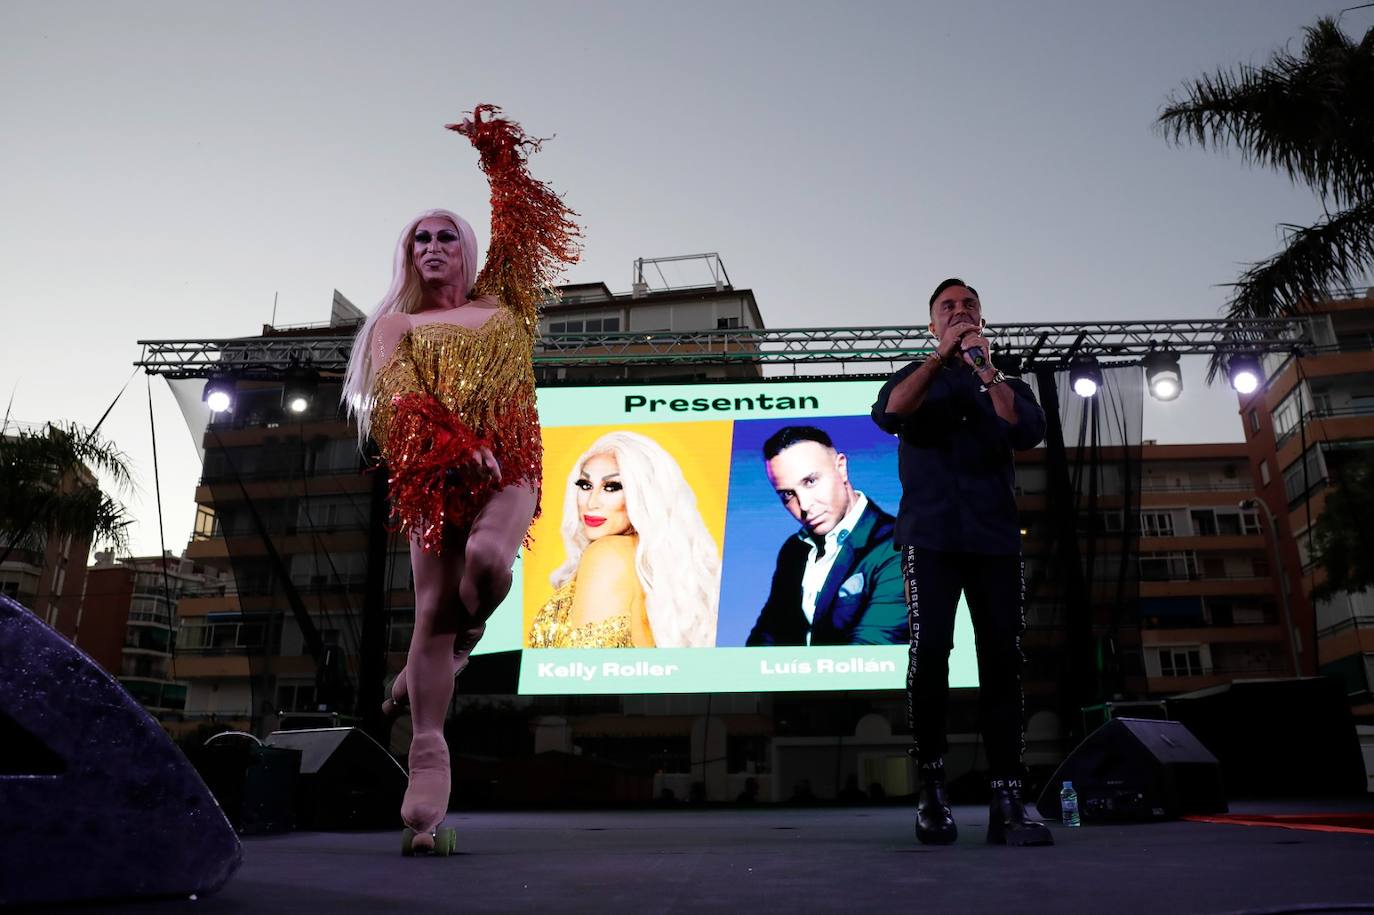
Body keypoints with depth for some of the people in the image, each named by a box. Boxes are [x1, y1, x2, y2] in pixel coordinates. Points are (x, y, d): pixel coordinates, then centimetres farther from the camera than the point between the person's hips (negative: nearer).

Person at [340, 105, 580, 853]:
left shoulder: (503, 303, 21)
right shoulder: (396, 324, 15)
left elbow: (523, 225, 16)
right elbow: (396, 399, -2)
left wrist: (497, 153, 14)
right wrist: (458, 445, -17)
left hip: (508, 469, 0)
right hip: (431, 476, 0)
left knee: (487, 560, -29)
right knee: (433, 608, -7)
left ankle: (455, 645, 5)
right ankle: (427, 766, -3)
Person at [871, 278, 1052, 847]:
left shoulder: (1006, 385, 22)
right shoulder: (916, 378, 18)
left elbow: (1029, 433, 0)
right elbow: (889, 415, -6)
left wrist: (985, 368, -7)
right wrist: (942, 355, -7)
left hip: (995, 537, 2)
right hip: (930, 533, -2)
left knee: (1002, 660, -6)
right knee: (929, 650, -15)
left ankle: (1007, 803, -6)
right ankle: (931, 789, -5)